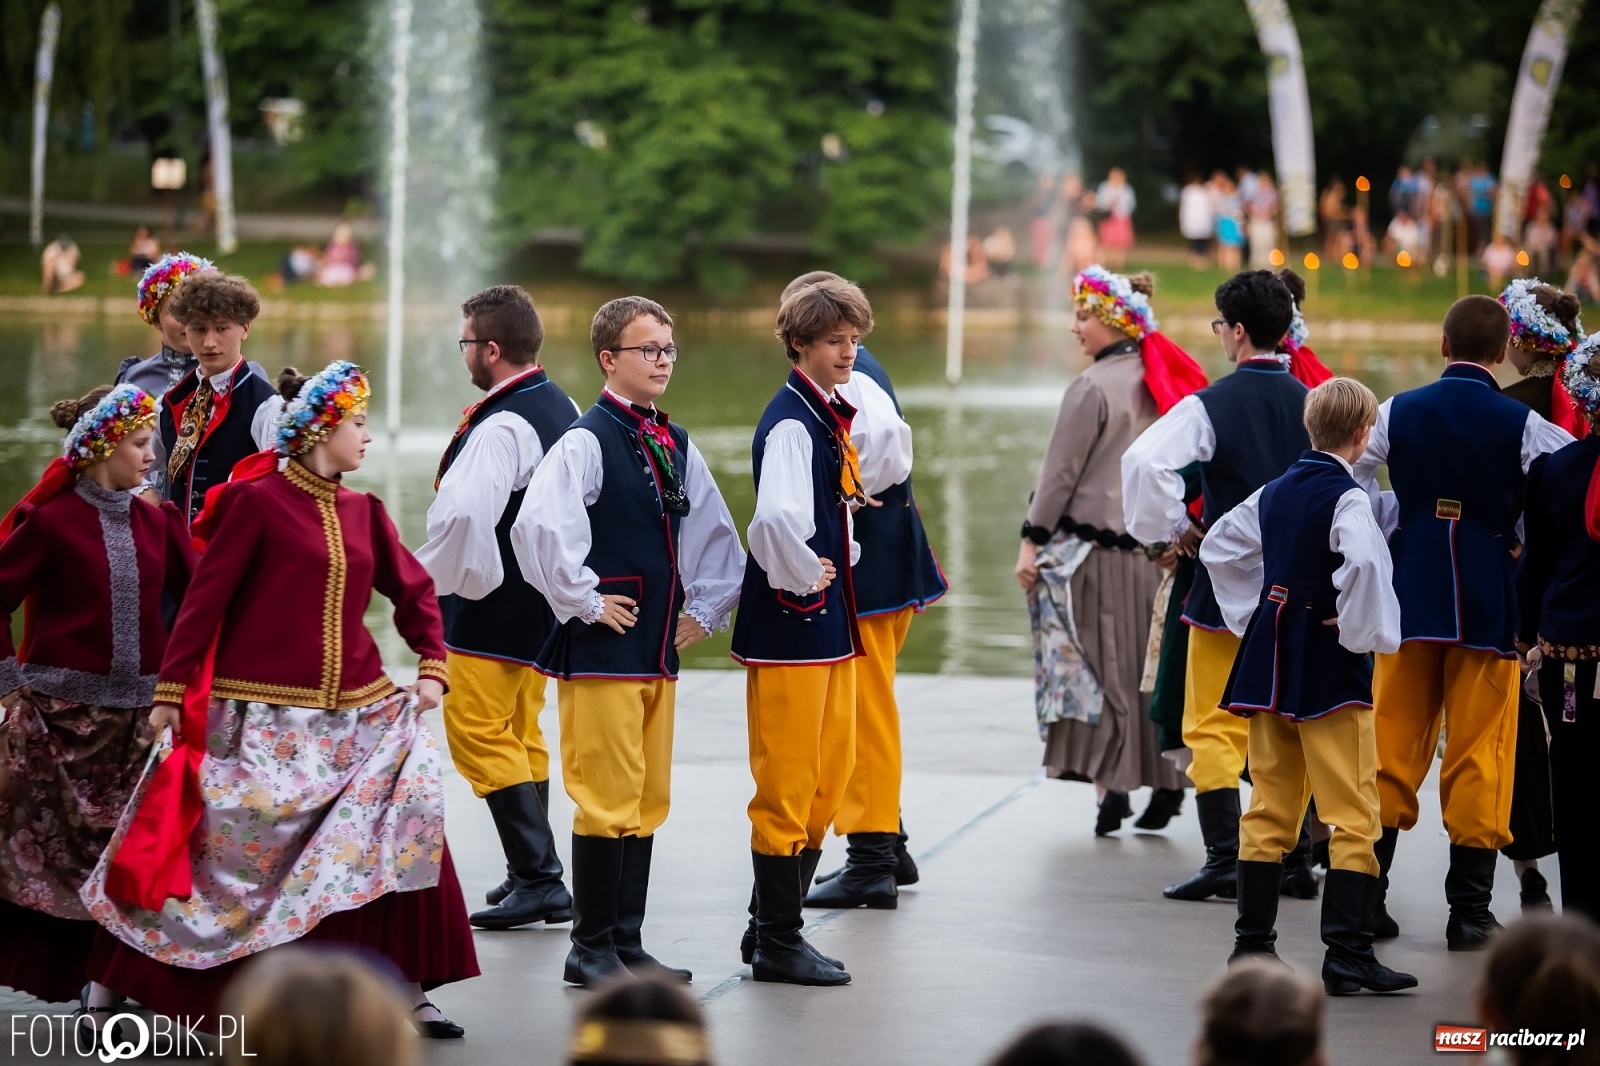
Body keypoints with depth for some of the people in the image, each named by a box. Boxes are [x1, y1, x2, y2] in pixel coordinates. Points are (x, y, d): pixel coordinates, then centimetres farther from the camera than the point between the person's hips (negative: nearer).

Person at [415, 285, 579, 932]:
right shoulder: (561, 407, 8)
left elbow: (462, 514, -35)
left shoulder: (502, 427, -22)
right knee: (521, 735, 17)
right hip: (542, 603, 10)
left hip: (492, 608, -10)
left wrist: (432, 576, -18)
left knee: (481, 735, -4)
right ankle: (534, 877, 22)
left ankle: (537, 876, -9)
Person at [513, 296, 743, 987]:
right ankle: (591, 949, 3)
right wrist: (584, 600, -17)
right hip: (601, 649, -8)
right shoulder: (586, 442, -11)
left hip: (660, 648, 8)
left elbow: (716, 534, 25)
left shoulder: (676, 445, 13)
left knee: (648, 800, 10)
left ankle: (626, 943, 18)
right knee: (608, 797, -6)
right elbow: (538, 527, -25)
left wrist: (704, 610, 14)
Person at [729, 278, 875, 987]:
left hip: (830, 623, 10)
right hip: (791, 626, -10)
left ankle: (775, 923, 25)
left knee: (830, 773, 15)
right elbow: (779, 518, -34)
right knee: (788, 781, -2)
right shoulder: (790, 423, -17)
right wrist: (804, 579, -19)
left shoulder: (831, 416, 13)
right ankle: (777, 944, 7)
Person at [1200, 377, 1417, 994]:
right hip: (1330, 669, -7)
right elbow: (1363, 562, -31)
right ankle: (1347, 955, -6)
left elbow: (1218, 545, 20)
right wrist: (1359, 629, -16)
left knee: (1271, 811, 13)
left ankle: (1252, 942, 15)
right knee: (1352, 815, -3)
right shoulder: (1346, 497, -13)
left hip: (1271, 663, 7)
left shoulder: (1275, 492, 10)